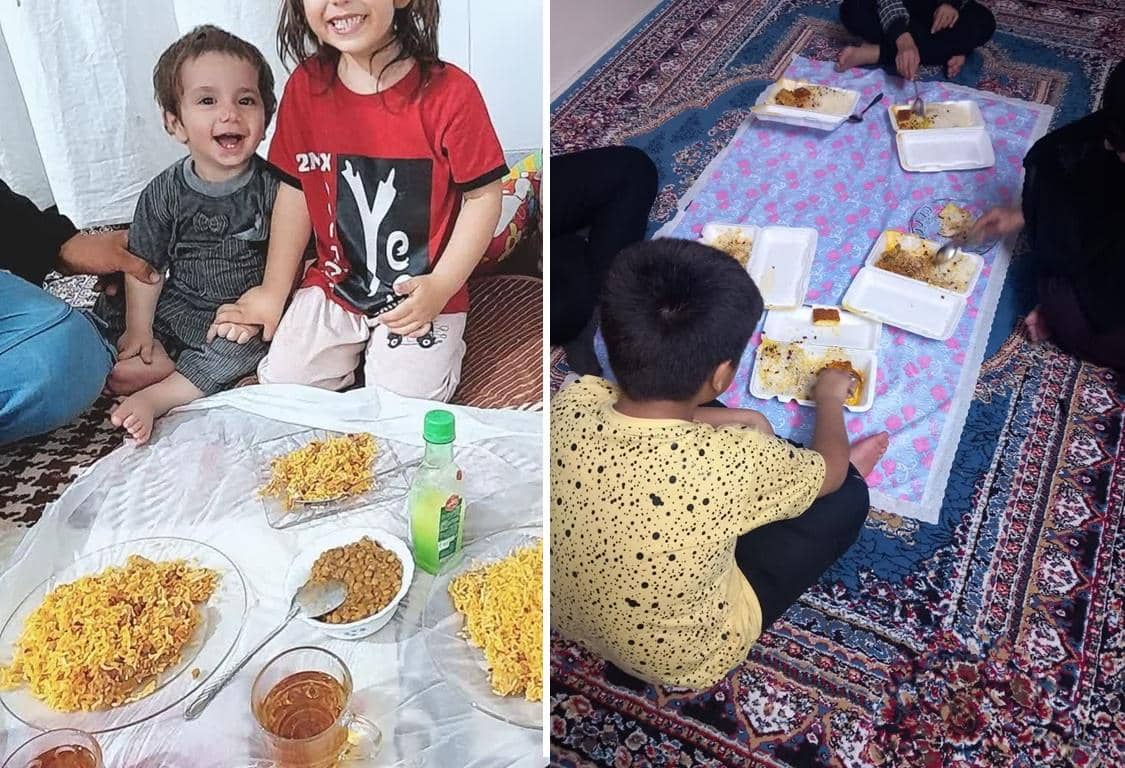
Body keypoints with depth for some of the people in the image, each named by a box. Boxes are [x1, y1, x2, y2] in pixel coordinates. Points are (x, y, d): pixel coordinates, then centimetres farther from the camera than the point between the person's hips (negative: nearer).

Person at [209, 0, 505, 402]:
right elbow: (295, 191, 4)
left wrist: (441, 287, -18)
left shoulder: (450, 93, -18)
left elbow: (483, 197, -11)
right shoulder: (305, 86, -4)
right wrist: (274, 292, 8)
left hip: (419, 296, -3)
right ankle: (354, 353, 28)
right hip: (333, 286, 4)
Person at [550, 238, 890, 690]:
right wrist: (830, 396, 6)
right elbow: (831, 469, -11)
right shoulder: (734, 461, -37)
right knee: (847, 496, 8)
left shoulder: (572, 403, -25)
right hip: (682, 660, -4)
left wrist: (730, 419, 1)